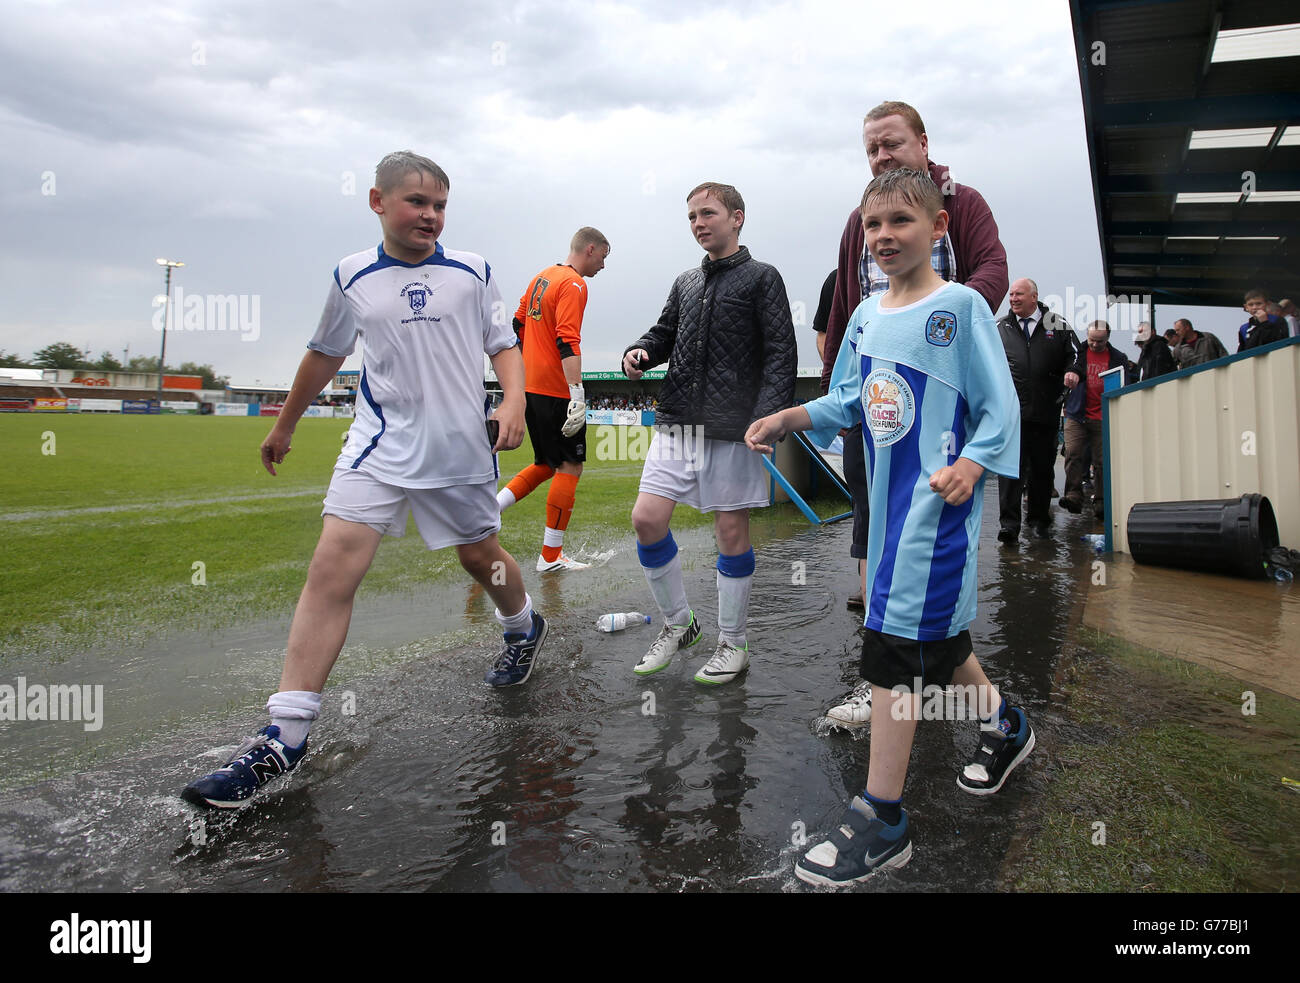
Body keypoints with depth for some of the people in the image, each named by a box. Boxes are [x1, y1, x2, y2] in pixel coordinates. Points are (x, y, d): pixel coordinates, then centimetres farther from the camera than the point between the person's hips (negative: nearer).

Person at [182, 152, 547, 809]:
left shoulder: (471, 272, 3)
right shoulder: (353, 277, 6)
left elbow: (503, 344, 9)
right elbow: (325, 354, 18)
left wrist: (514, 404, -10)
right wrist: (284, 425, 26)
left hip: (461, 448, 0)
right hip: (380, 445, 1)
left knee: (480, 556, 12)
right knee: (333, 565, -12)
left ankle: (525, 628, 47)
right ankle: (285, 736, -8)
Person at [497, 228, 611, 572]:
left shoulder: (542, 277, 16)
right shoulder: (573, 284, -11)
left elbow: (518, 324, 21)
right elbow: (568, 342, -22)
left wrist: (521, 374, 28)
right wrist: (578, 397, -26)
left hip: (530, 387, 9)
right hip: (557, 391, -9)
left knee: (547, 465, 19)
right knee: (569, 468, -1)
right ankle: (551, 557, 4)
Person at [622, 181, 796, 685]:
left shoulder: (761, 278, 1)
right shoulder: (686, 283, 18)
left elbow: (780, 352, -6)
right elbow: (665, 333, 26)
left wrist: (769, 415, -19)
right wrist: (640, 351, 2)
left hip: (733, 428, -5)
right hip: (677, 423, 5)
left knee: (731, 530, 2)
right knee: (647, 518, -2)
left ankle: (733, 644, 18)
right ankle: (678, 623, 18)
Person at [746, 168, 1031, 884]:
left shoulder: (960, 306, -6)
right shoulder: (866, 316, 13)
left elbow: (999, 404, -7)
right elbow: (848, 401, 18)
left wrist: (971, 465, -22)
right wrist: (789, 419, 3)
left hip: (938, 502, -7)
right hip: (887, 501, 7)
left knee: (895, 645, -9)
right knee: (935, 632, 18)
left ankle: (880, 821, 2)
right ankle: (1005, 727, 46)